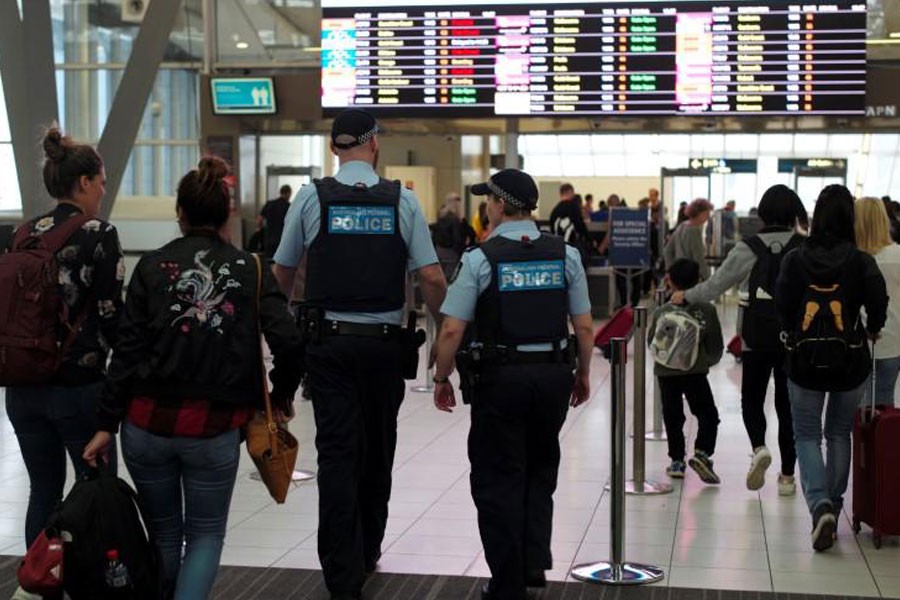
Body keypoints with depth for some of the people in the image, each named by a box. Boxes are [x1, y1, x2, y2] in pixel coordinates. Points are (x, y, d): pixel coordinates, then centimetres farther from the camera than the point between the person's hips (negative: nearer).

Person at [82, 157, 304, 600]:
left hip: (148, 424, 1)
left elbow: (127, 351, -4)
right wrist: (282, 396, 9)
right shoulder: (249, 269, 1)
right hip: (215, 429, -1)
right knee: (206, 533, 15)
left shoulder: (152, 266, 0)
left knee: (163, 532, 19)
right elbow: (288, 343, -9)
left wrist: (107, 425, 0)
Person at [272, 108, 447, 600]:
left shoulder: (312, 197, -2)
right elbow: (432, 278, -6)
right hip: (385, 342, 1)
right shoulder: (402, 200, -2)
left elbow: (282, 274, 7)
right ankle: (367, 553, 31)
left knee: (337, 454, 0)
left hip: (329, 340, -1)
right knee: (378, 449, 17)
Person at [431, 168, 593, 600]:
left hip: (500, 378, -3)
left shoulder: (480, 258, -8)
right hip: (554, 374, 3)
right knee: (540, 470, 22)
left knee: (498, 478, 8)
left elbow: (452, 330, -10)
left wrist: (442, 378, 3)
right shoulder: (565, 255, 2)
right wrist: (583, 374, 16)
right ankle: (534, 563, 19)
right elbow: (584, 326, 2)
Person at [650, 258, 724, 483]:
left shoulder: (660, 313, -6)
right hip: (696, 372, -1)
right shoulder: (707, 310, -7)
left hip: (666, 373, 1)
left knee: (672, 417, 12)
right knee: (708, 414, 8)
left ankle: (677, 460, 15)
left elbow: (651, 343, 3)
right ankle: (702, 452, -11)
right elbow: (716, 346, -1)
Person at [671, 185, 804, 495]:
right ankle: (787, 475, 12)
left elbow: (716, 284, -1)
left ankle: (758, 448, -13)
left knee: (752, 399, 14)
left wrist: (685, 296, 14)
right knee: (787, 404, 10)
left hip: (757, 336, -1)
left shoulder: (749, 247, -7)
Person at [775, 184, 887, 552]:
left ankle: (820, 505, -14)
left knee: (806, 435, 8)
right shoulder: (861, 261, -10)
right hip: (850, 362, 1)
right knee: (839, 434, 18)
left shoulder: (795, 259, -9)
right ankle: (833, 506, 21)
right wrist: (871, 330, 4)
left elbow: (782, 306, -10)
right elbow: (877, 301, -17)